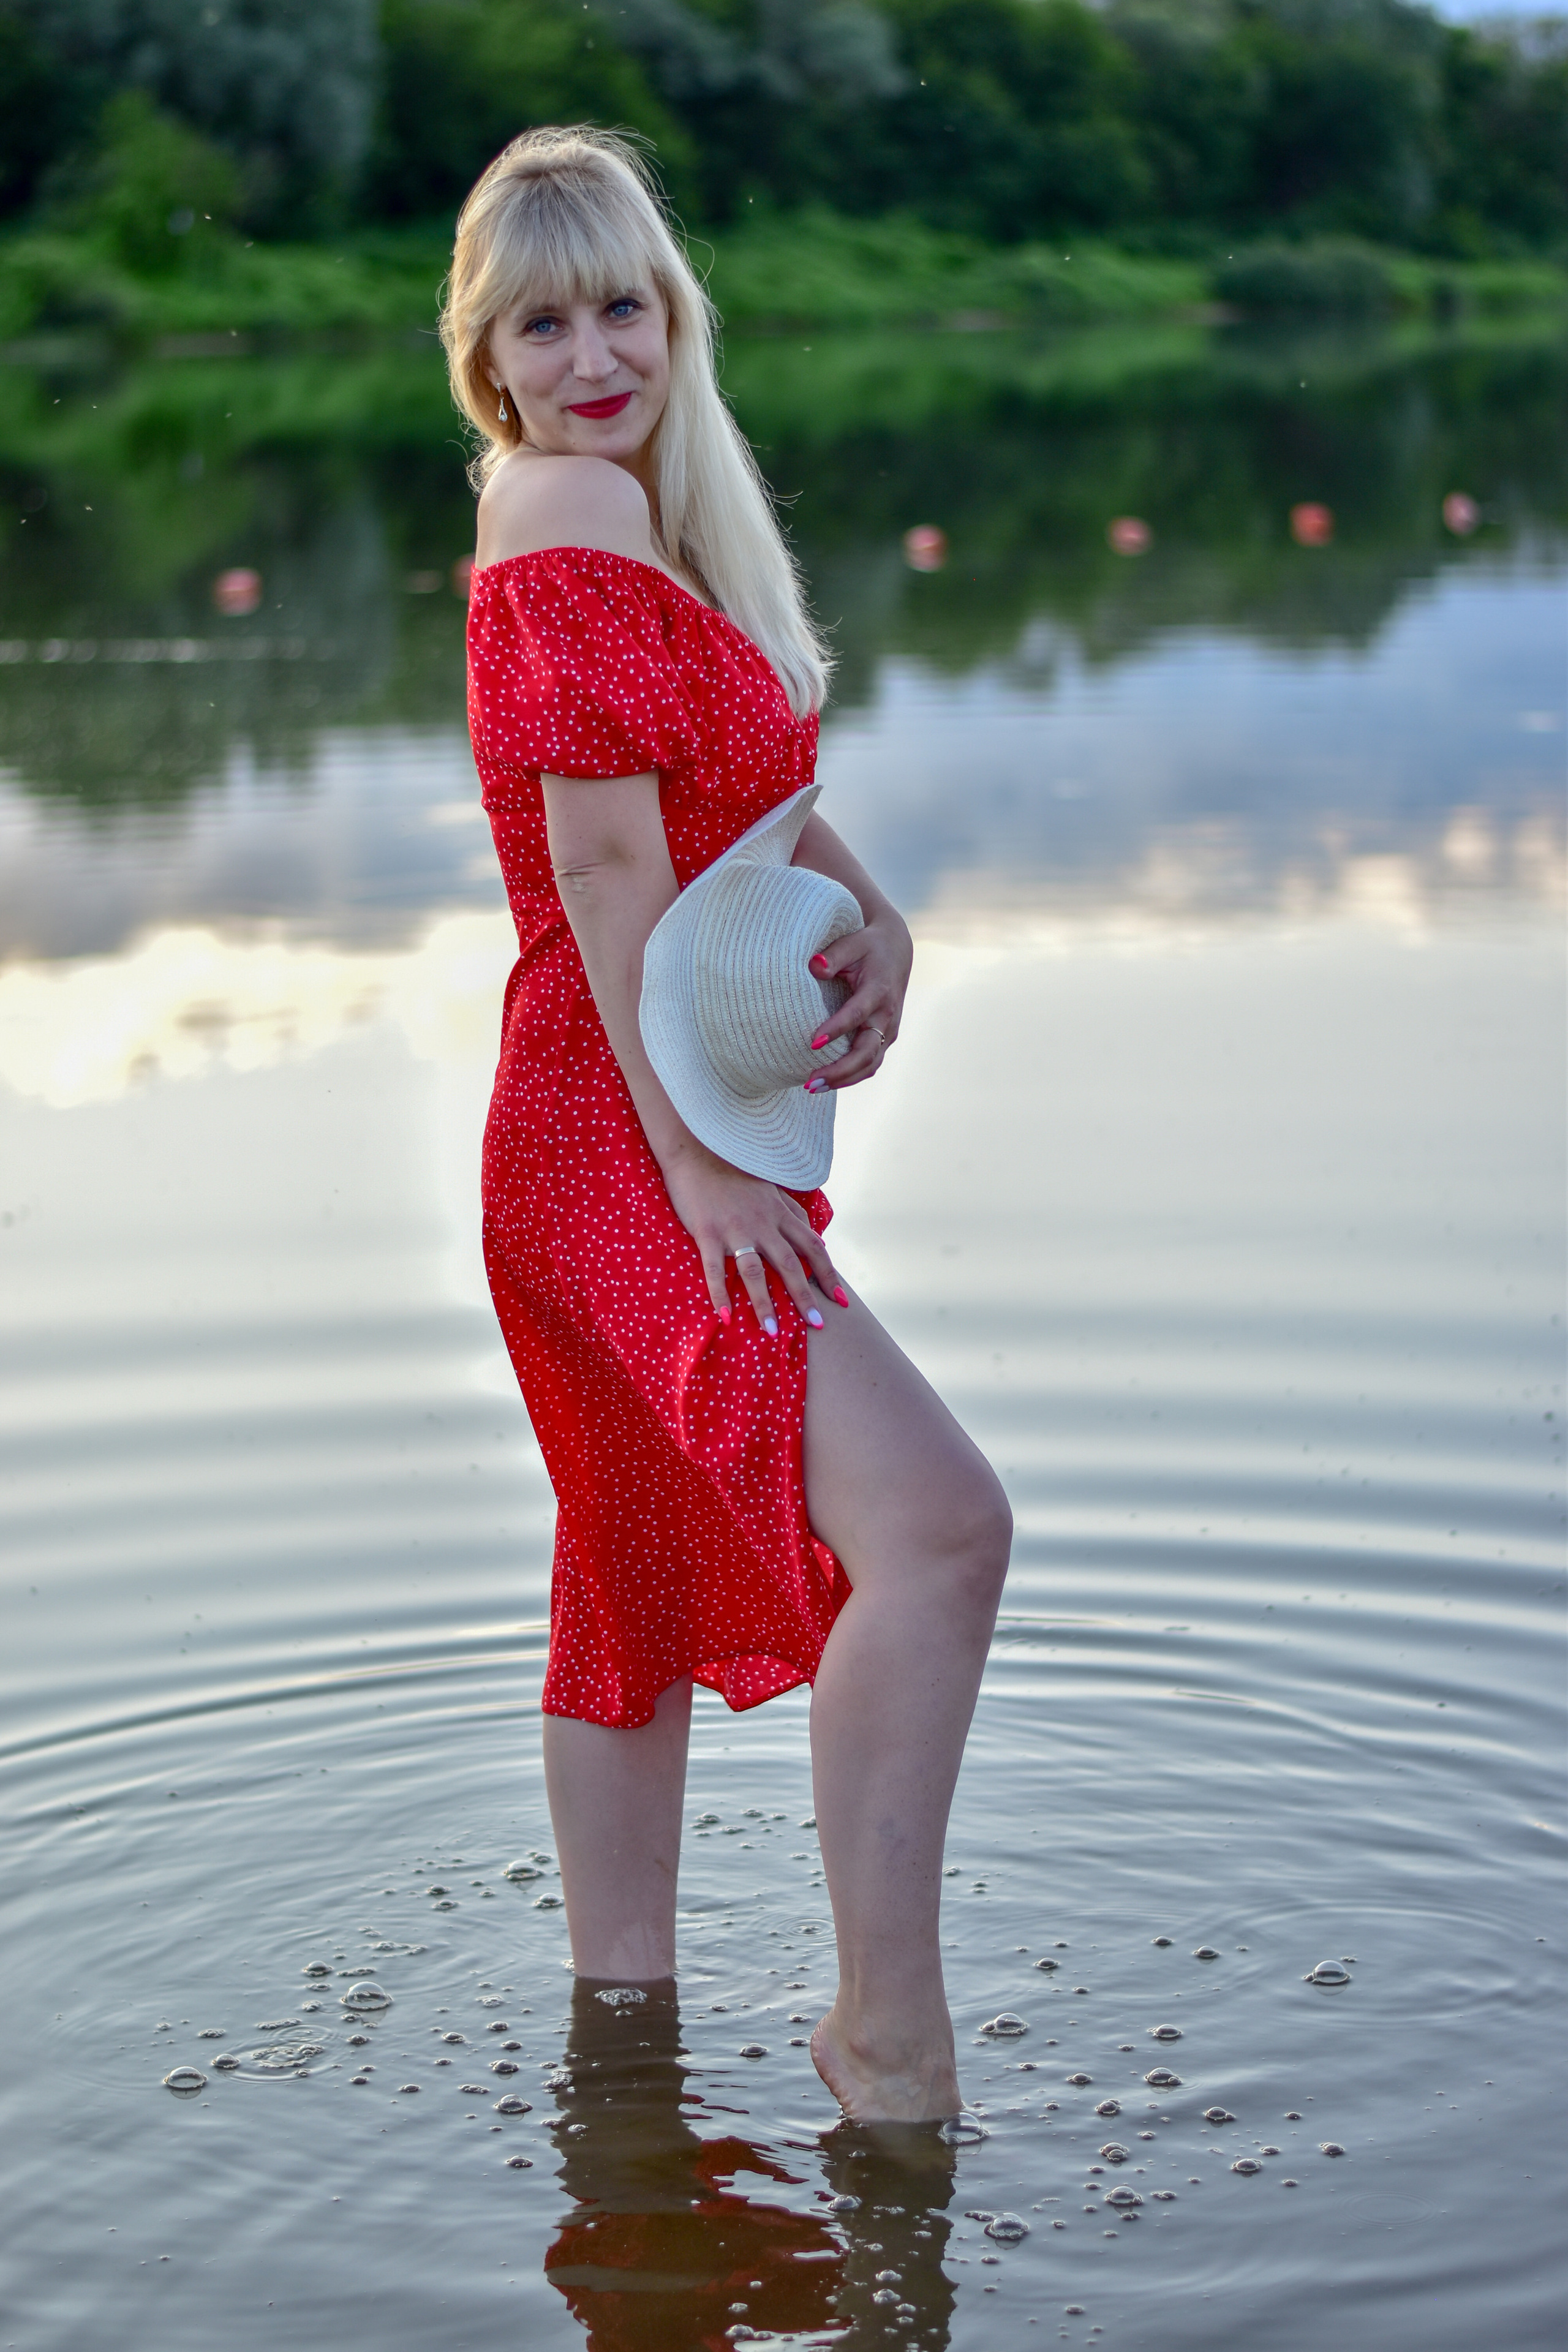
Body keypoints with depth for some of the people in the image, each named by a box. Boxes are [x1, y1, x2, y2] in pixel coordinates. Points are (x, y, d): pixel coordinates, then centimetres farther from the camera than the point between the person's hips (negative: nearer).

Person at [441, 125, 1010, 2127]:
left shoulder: (648, 517, 16)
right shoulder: (568, 513, -13)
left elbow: (759, 798, 20)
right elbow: (606, 864, -19)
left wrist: (872, 911, -1)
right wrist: (695, 1163, -21)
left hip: (678, 1138, 11)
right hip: (621, 1142, -11)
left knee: (652, 1589, 17)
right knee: (937, 1524, -21)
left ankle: (621, 2022, 28)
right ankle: (887, 2033, -15)